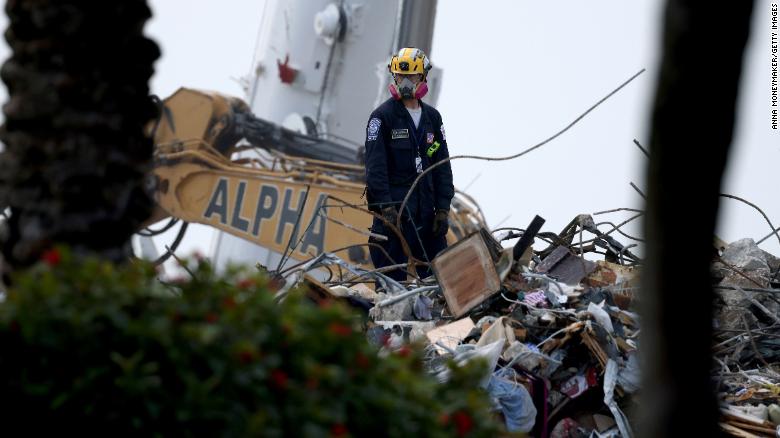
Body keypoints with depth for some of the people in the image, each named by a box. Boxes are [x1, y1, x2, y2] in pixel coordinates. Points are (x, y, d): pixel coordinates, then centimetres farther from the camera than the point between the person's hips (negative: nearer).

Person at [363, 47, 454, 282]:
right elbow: (375, 165, -9)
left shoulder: (432, 117, 13)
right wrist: (386, 206, -17)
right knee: (393, 279, -5)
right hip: (394, 210, -5)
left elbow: (442, 166, 14)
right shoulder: (382, 116, -2)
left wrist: (443, 209, 5)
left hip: (426, 210, 5)